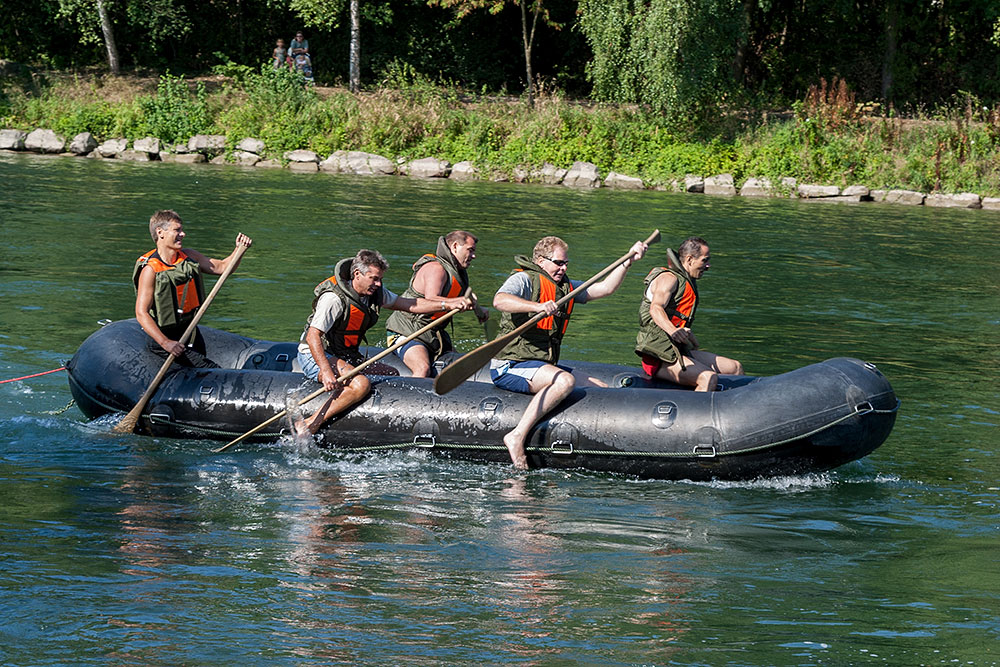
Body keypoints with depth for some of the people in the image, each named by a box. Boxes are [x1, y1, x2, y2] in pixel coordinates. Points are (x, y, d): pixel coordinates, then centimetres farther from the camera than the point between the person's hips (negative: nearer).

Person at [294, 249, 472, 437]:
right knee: (361, 384, -33)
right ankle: (308, 425, -33)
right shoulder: (334, 298, -22)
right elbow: (312, 337, -26)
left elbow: (410, 305, 9)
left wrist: (449, 303, -2)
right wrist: (326, 372, -37)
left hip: (347, 357, 9)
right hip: (316, 357, -9)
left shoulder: (375, 293, 4)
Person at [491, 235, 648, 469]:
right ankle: (517, 436, -38)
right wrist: (537, 307, -42)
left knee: (603, 389, 2)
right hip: (511, 368, -9)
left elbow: (605, 288, 21)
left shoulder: (565, 287, 18)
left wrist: (628, 261, 11)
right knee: (565, 380, -35)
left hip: (543, 365, 9)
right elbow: (500, 301, -28)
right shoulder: (524, 280, -8)